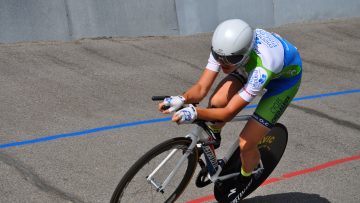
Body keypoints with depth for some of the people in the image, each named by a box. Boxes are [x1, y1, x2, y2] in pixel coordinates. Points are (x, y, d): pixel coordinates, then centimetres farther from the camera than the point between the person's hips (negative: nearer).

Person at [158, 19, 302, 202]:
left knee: (246, 143, -13)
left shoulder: (261, 69, -44)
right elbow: (201, 88, -25)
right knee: (217, 101, -22)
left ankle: (245, 179, 21)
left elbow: (229, 113, -38)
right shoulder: (225, 47, -29)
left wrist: (195, 113, -51)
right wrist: (182, 99, -45)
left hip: (285, 75, -5)